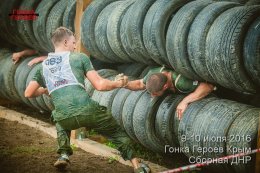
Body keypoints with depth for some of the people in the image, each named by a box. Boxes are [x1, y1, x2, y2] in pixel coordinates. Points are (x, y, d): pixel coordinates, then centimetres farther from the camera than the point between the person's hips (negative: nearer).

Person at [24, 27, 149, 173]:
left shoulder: (43, 66, 18)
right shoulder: (79, 57, 9)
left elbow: (29, 93, 21)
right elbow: (100, 85, 1)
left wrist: (44, 90, 42)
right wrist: (118, 83, 20)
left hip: (65, 118, 3)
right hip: (87, 111, -3)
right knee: (117, 132, 19)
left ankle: (64, 155, 26)